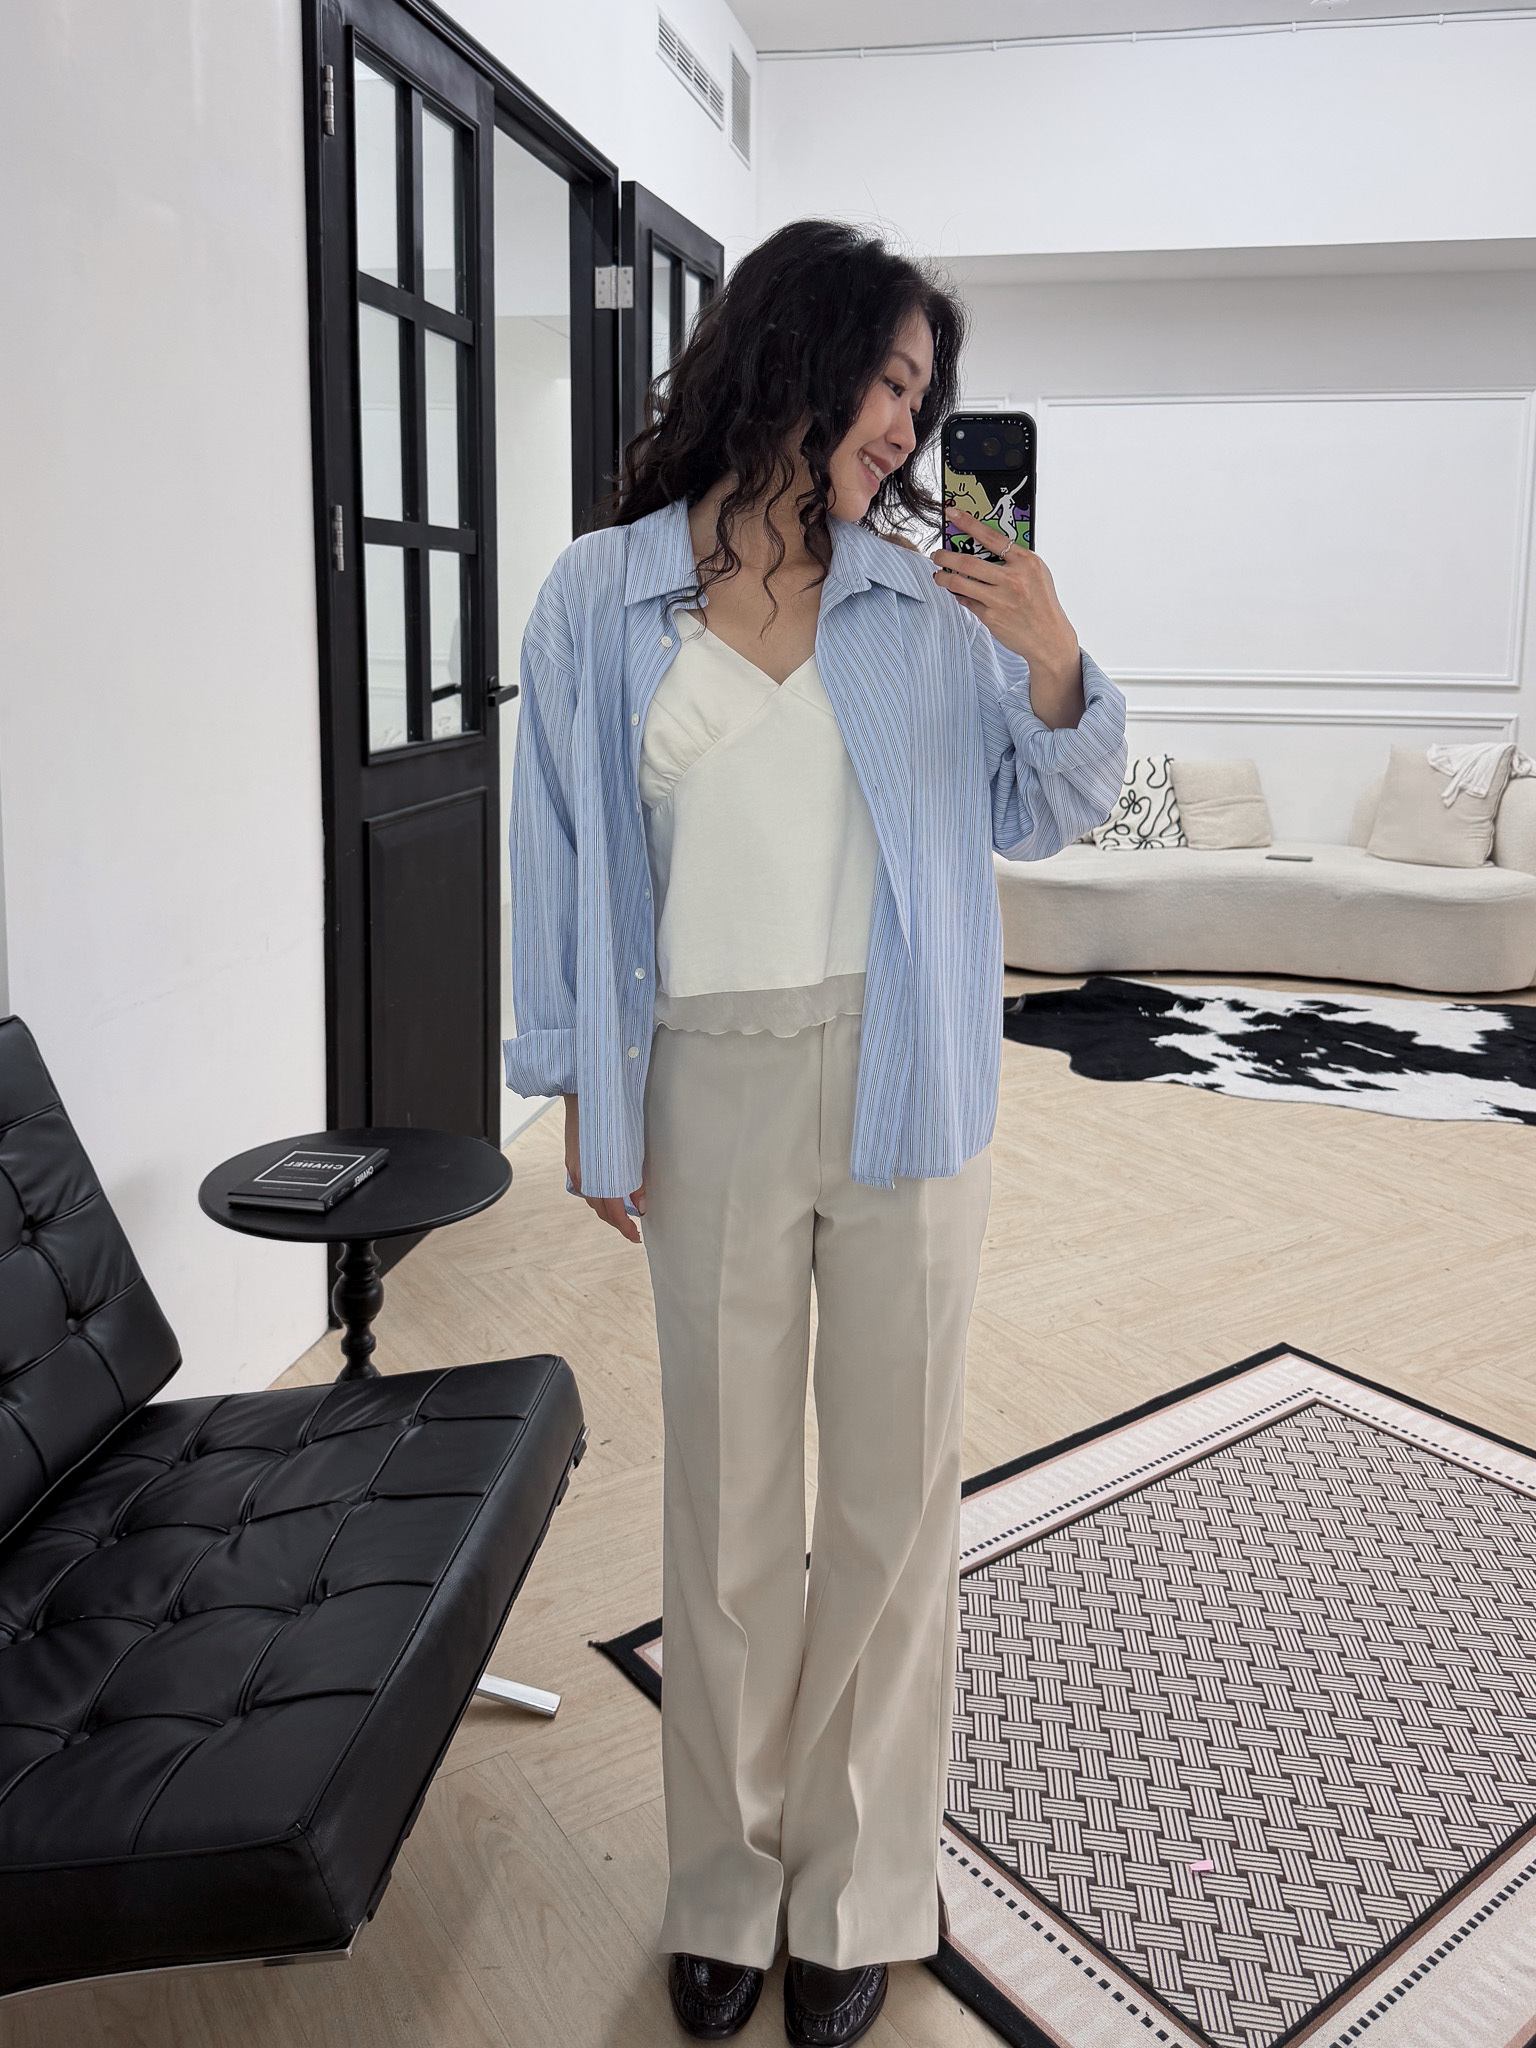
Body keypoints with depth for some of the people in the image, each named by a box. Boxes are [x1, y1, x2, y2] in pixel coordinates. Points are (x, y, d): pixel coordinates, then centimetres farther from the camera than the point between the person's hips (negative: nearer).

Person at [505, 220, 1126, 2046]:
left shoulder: (927, 602, 3)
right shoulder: (601, 598, 0)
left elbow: (1033, 819, 10)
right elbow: (571, 855, 3)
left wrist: (1052, 664, -9)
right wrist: (587, 1100, 1)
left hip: (901, 1081, 1)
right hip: (713, 1085, -1)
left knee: (892, 1484, 8)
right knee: (725, 1493, 10)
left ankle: (858, 1884, 29)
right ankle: (728, 1878, 31)